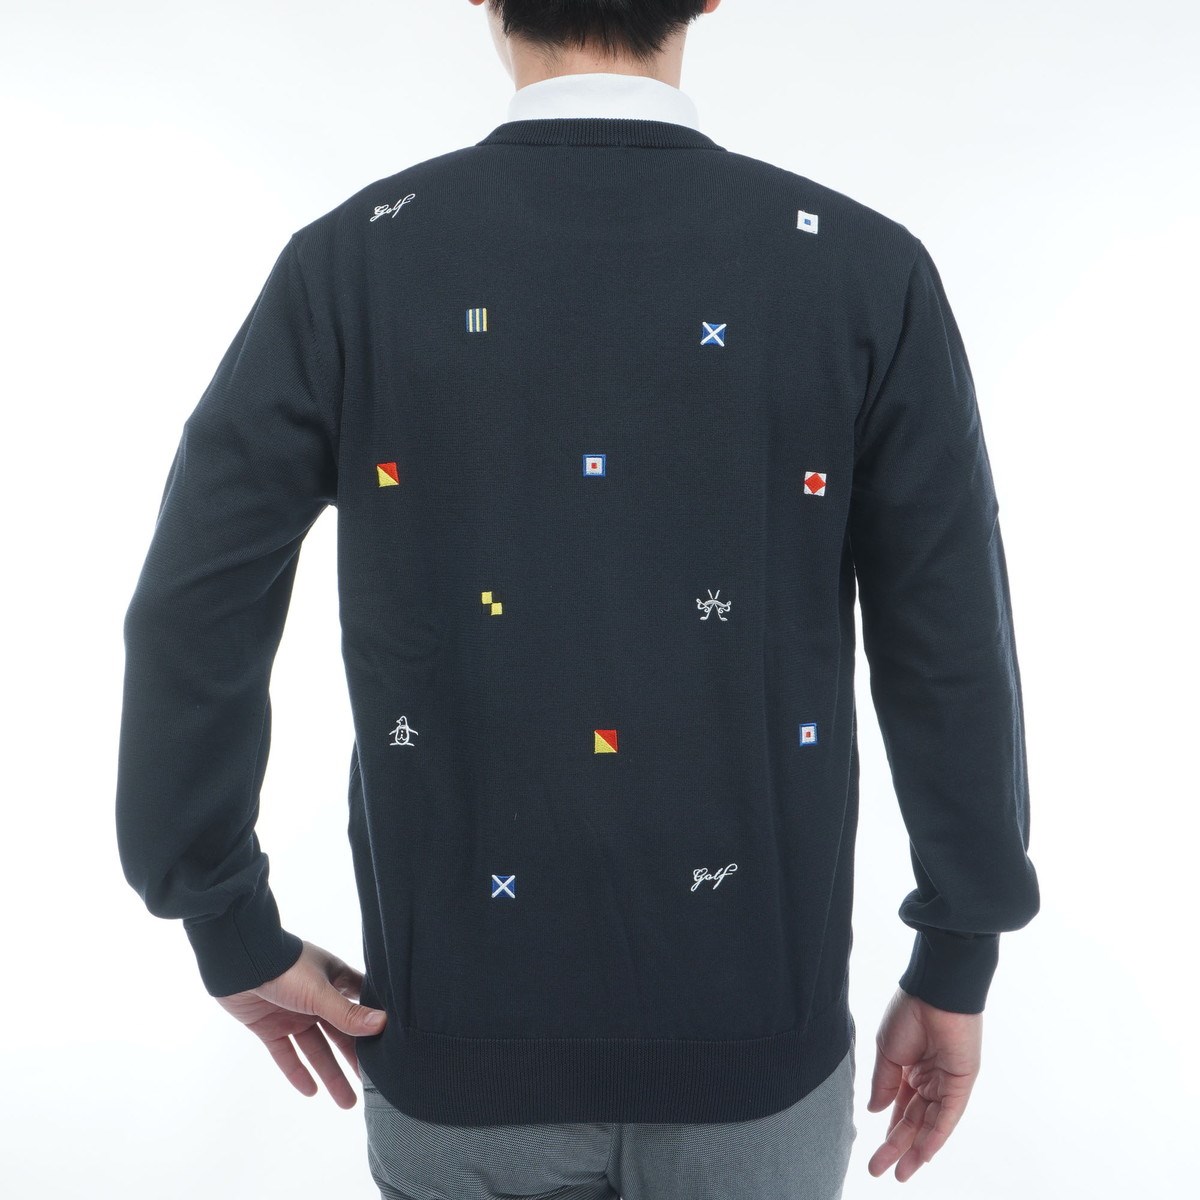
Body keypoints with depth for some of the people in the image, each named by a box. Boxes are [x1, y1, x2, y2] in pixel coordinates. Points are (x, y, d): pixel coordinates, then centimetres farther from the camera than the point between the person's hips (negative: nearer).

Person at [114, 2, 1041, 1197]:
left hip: (459, 1036, 1)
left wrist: (238, 937, 4)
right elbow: (953, 658, -8)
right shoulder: (869, 270, -11)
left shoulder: (347, 263, -10)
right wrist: (956, 970, 4)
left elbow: (191, 624, -9)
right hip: (757, 1040, 1)